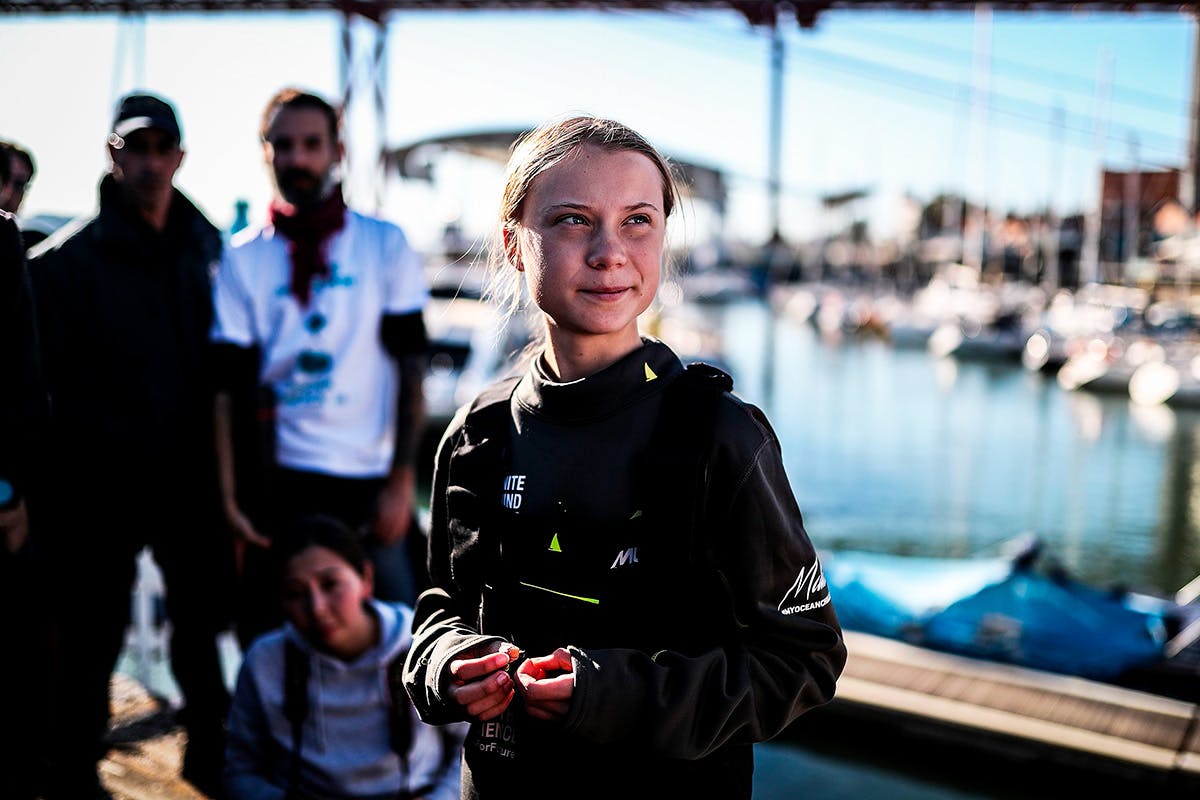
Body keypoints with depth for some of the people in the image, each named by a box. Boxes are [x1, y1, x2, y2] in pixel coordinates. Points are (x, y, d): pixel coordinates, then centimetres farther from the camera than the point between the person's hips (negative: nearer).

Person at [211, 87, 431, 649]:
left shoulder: (385, 245, 4)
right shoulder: (243, 258, 6)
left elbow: (411, 369, 1)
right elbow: (230, 386, 3)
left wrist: (401, 481, -7)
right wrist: (229, 497, -4)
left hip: (372, 481, -1)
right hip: (280, 482, 1)